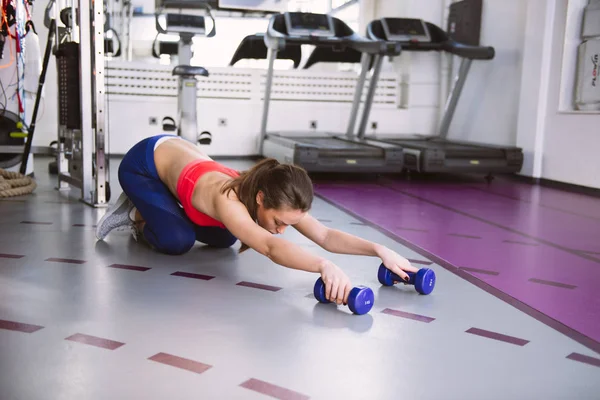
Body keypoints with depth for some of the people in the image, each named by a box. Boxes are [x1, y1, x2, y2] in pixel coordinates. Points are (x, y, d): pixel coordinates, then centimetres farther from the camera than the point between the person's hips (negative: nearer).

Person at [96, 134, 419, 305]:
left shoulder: (274, 199, -24)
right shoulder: (228, 200, -44)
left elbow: (325, 235, -29)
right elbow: (270, 247, -60)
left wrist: (379, 250, -42)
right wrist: (324, 266, -75)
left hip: (175, 151, 6)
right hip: (142, 163, -6)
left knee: (224, 238, 5)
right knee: (177, 240, -23)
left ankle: (149, 213, 24)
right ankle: (136, 216, 9)